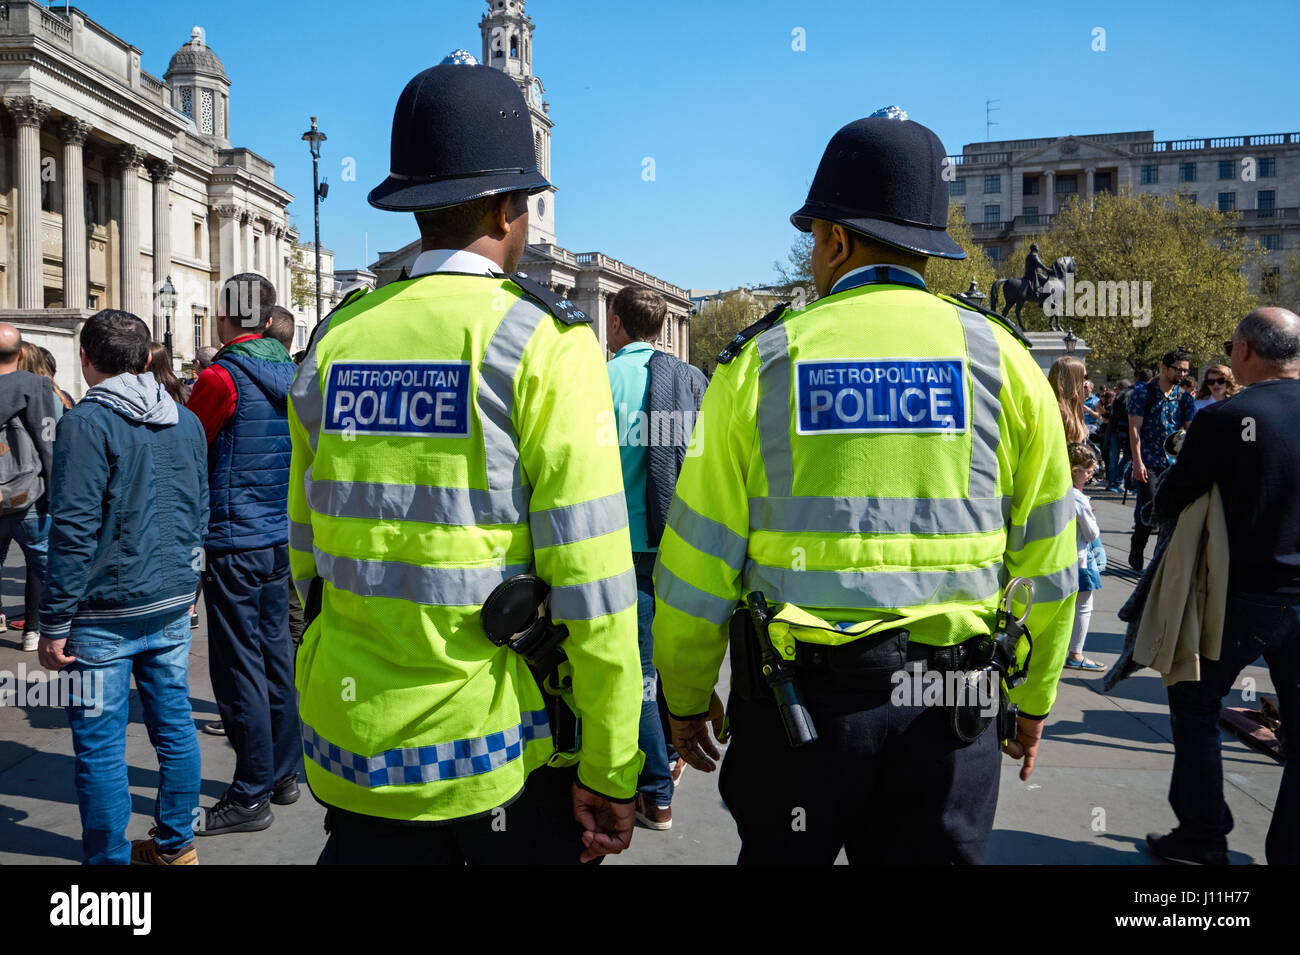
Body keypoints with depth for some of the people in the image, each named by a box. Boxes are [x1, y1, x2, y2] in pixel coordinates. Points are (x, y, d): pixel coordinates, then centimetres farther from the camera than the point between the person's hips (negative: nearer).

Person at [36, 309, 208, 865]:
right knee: (174, 725, 14)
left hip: (107, 610, -6)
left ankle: (110, 859, 13)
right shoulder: (186, 421, 8)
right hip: (173, 603, 6)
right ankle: (176, 846, 27)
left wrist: (54, 622, -9)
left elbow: (74, 531, -15)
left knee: (100, 742, 4)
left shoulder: (87, 422, -12)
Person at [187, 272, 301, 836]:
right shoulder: (289, 374, 7)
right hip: (281, 537, 7)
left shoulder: (221, 377, -14)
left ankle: (252, 795, 7)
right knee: (275, 652, 15)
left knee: (239, 665, 0)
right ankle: (284, 773, 26)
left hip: (233, 541, -7)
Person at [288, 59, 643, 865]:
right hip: (500, 748, -4)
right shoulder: (544, 341, -11)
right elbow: (590, 577, -16)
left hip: (356, 743, 4)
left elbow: (308, 555, 9)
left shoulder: (337, 341, 3)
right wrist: (610, 767, -8)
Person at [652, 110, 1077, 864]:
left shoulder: (762, 361, -4)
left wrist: (686, 695, 9)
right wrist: (1034, 697, 16)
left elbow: (698, 559, -4)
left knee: (781, 855, 18)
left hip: (797, 696, -1)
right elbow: (1046, 560, 4)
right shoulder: (1002, 360, 0)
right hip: (950, 708, 1)